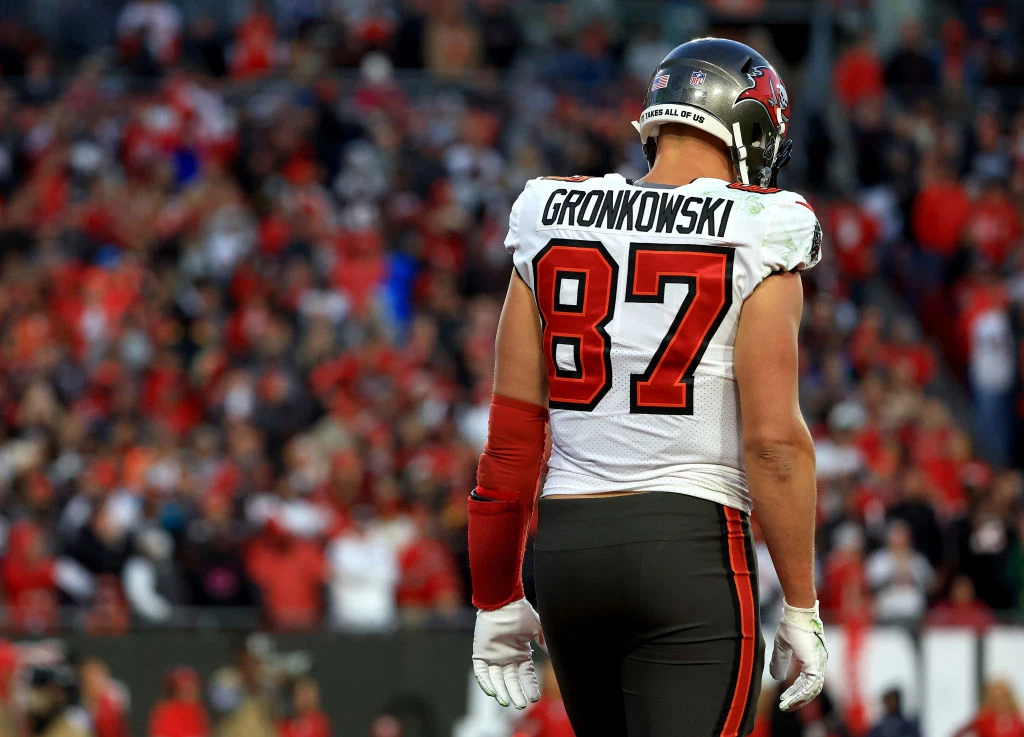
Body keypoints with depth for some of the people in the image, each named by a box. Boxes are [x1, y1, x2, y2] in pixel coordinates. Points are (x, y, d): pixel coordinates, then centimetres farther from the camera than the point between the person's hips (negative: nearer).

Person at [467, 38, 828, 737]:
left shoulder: (552, 222, 8)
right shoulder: (754, 241, -6)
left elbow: (513, 431, 8)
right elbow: (774, 439, -10)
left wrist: (496, 601, 15)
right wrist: (801, 607, -2)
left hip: (566, 546, 5)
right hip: (691, 547, -5)